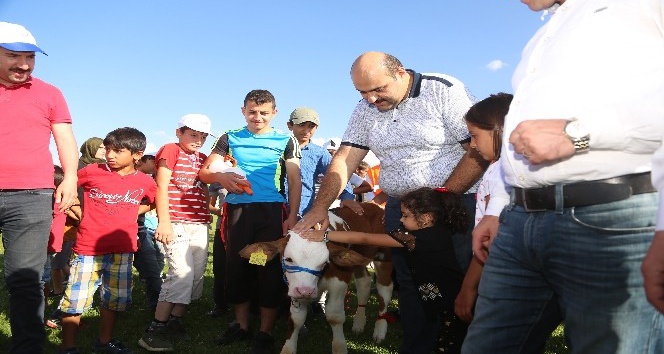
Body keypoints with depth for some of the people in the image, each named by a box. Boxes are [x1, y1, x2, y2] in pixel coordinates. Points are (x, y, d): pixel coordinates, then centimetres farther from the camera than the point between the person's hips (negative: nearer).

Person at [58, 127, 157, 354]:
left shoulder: (145, 182, 1)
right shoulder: (92, 171, -4)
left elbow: (157, 201, 20)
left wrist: (135, 212, 10)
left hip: (122, 250, 3)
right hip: (88, 248, -2)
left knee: (115, 300, 13)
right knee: (75, 300, -2)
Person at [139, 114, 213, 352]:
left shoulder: (203, 159, 18)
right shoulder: (170, 150, -1)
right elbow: (161, 188, -7)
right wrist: (164, 222, -14)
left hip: (199, 224, 7)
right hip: (176, 223, -7)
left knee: (197, 275, 6)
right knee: (181, 272, -17)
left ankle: (175, 322, 18)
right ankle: (154, 330, -10)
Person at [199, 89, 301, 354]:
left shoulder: (285, 141, 8)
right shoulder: (230, 138, 11)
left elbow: (295, 181, 5)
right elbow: (204, 172, 8)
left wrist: (292, 218, -6)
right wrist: (221, 177, -15)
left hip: (272, 211, -2)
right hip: (238, 210, 2)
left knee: (270, 269, 0)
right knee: (236, 267, 6)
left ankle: (265, 332, 11)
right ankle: (241, 326, 22)